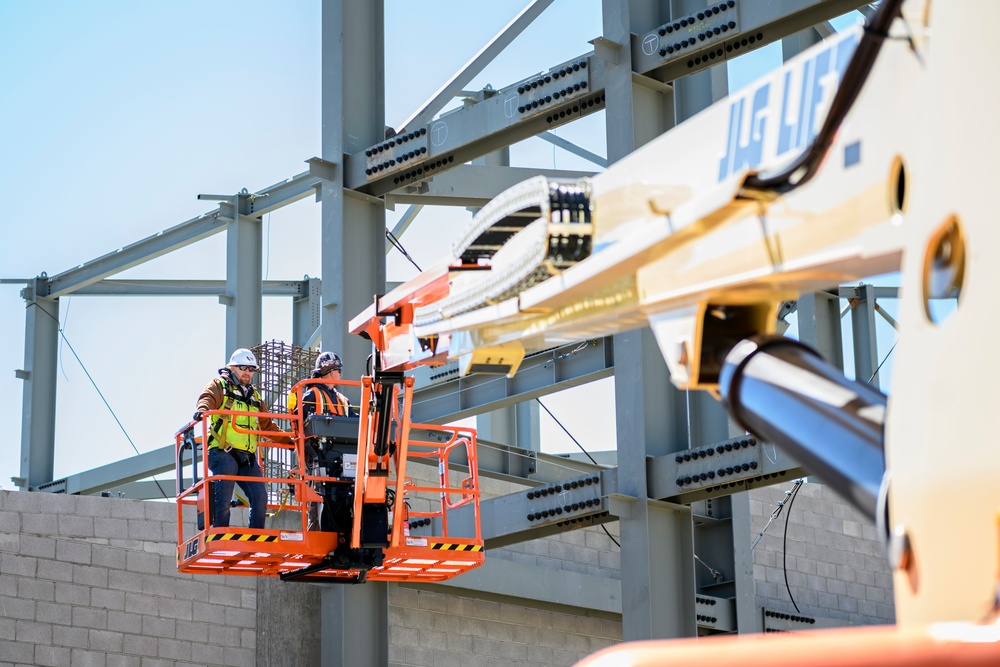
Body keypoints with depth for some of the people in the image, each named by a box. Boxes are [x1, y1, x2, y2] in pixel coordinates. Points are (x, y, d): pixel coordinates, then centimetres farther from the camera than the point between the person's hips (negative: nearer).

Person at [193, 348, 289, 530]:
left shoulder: (254, 395, 27)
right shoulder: (219, 386, 9)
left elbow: (267, 425, 34)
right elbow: (207, 398, -13)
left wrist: (288, 440, 30)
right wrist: (201, 410, -36)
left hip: (247, 458, 6)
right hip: (223, 453, -6)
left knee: (260, 497, -5)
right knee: (223, 500, -11)